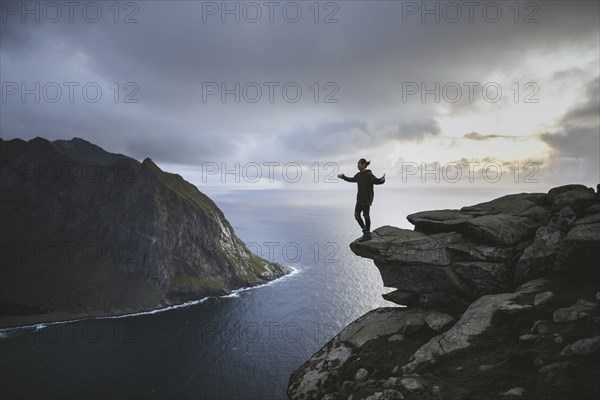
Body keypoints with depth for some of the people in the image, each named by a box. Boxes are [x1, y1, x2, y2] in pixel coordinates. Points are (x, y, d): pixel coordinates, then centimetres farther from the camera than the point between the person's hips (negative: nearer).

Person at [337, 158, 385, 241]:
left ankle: (367, 234, 12)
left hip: (367, 200, -8)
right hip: (360, 199, 8)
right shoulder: (358, 175, 9)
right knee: (357, 215, 8)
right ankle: (366, 231, 23)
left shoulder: (369, 175, -16)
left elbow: (377, 181, -29)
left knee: (366, 216, -1)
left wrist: (382, 179, -51)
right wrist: (343, 177, 37)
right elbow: (351, 179, 28)